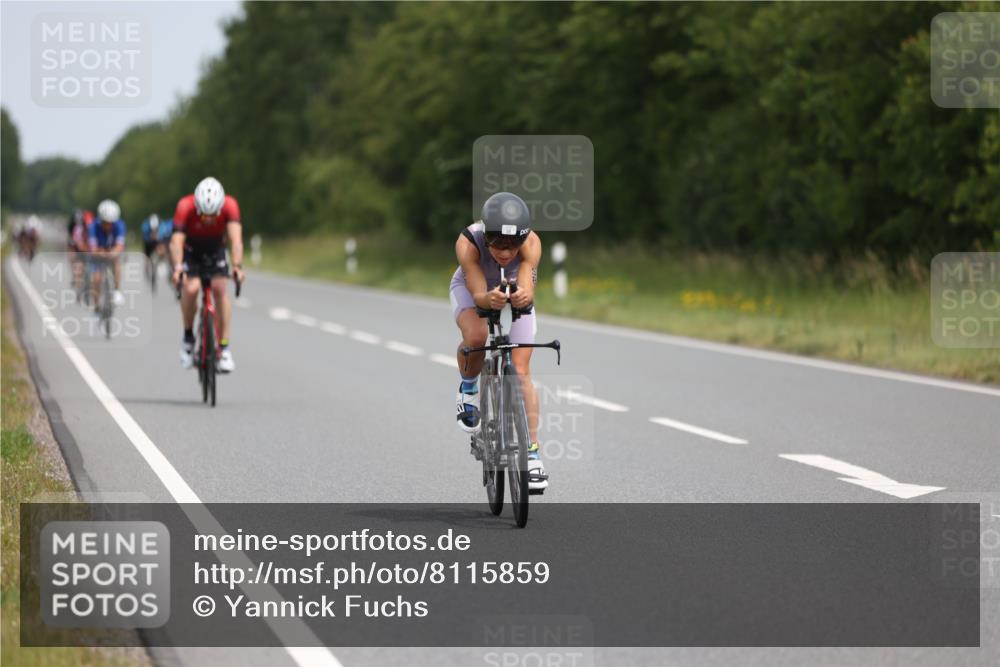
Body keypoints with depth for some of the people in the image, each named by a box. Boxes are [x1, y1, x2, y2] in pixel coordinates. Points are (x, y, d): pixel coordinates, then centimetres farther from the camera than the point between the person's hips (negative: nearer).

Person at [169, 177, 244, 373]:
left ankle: (224, 347, -12)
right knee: (191, 288, -24)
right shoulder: (186, 206, -34)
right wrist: (177, 267, -58)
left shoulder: (230, 206, -32)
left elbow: (236, 239, -41)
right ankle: (188, 338, -3)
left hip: (216, 248, 1)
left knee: (219, 289, -19)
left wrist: (237, 266, -57)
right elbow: (176, 241, -41)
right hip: (190, 249, -1)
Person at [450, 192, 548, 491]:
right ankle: (468, 388, -3)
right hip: (470, 288, -1)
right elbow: (478, 293, -41)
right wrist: (489, 299, -63)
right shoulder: (468, 243, -37)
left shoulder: (531, 243, -35)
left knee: (521, 372, -11)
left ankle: (533, 454, -6)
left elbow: (527, 288, -44)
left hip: (514, 291, 1)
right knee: (475, 337, -34)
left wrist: (523, 296, -67)